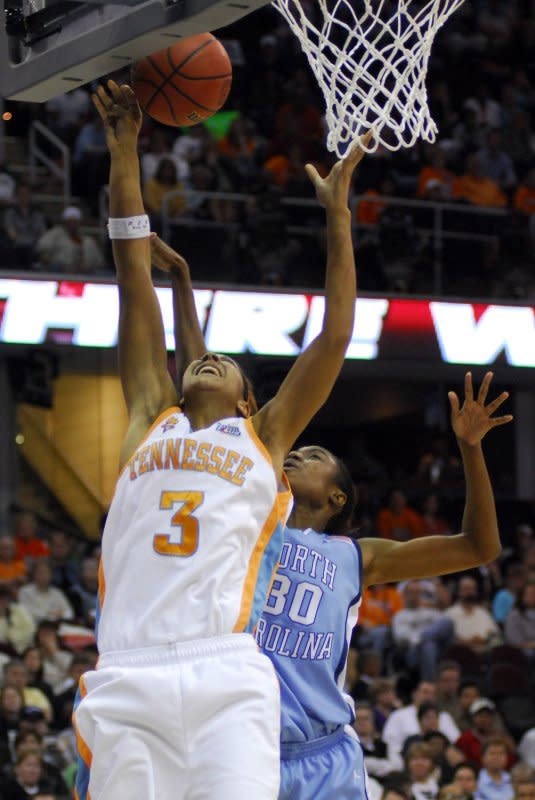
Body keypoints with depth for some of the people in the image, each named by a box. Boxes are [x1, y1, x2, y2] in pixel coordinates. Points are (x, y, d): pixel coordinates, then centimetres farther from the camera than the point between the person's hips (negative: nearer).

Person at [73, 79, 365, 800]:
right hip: (128, 679, 1)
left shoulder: (265, 436, 21)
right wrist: (124, 155, 24)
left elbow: (335, 336, 18)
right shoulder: (151, 418, 24)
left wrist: (338, 213, 20)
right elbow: (136, 285, 23)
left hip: (227, 679, -1)